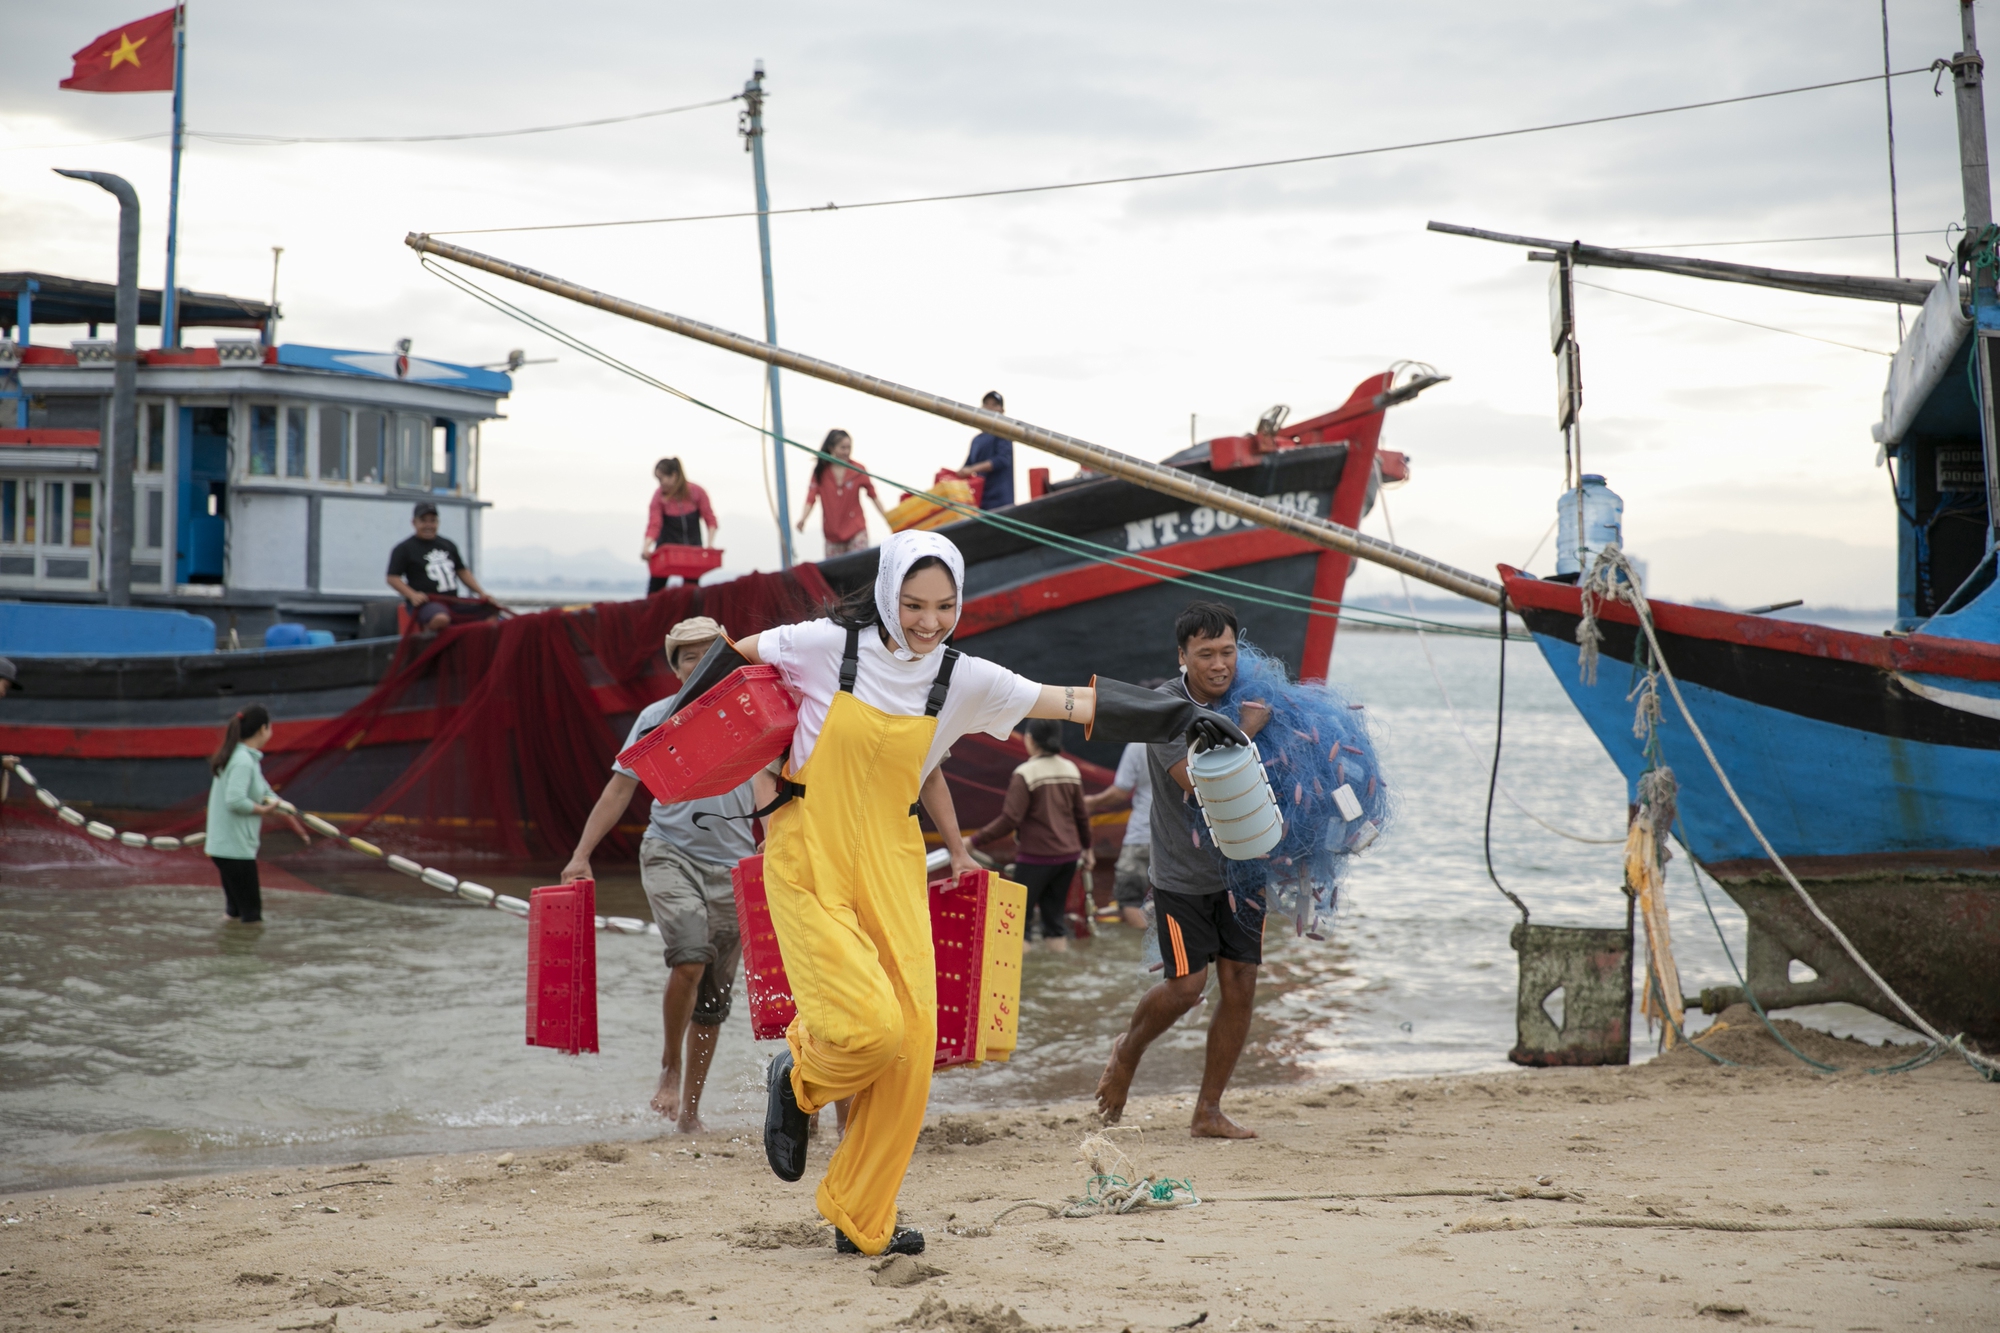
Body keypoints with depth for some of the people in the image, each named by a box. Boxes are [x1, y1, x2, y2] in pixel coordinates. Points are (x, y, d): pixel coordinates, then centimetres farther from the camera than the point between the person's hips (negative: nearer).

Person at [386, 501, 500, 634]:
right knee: (441, 619, -41)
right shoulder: (404, 548, 4)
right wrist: (412, 595, -18)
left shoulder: (448, 545, 22)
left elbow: (462, 572, 27)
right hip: (426, 602, -6)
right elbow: (393, 578, -2)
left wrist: (482, 593, 16)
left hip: (453, 602, 6)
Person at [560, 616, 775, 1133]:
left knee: (714, 995, 4)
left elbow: (763, 785, -2)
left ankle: (689, 1108, 16)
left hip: (731, 863, 2)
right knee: (691, 955, -27)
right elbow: (620, 789, 8)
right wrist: (581, 854, 2)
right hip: (670, 852, -2)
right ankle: (670, 1066, -5)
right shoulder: (657, 718, 5)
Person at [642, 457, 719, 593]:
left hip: (692, 546, 0)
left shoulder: (696, 492, -11)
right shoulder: (659, 495, -12)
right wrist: (646, 548, -33)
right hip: (667, 545, 0)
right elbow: (654, 525, -18)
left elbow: (710, 520, -6)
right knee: (655, 588, -5)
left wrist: (710, 544, -19)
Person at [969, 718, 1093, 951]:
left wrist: (974, 841, -16)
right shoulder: (1071, 770, 5)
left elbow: (1009, 819, -20)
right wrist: (1087, 848, 25)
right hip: (1069, 854, 6)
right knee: (1054, 912, 14)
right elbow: (1082, 816, 11)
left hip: (1037, 856, -6)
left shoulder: (1026, 774, -14)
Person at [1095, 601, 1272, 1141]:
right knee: (1186, 986, -4)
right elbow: (1199, 779, -27)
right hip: (1183, 872, -4)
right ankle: (1127, 1049, 29)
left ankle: (1208, 1112, 10)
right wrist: (1244, 729, -25)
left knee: (1240, 986, -1)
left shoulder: (1251, 695, 1)